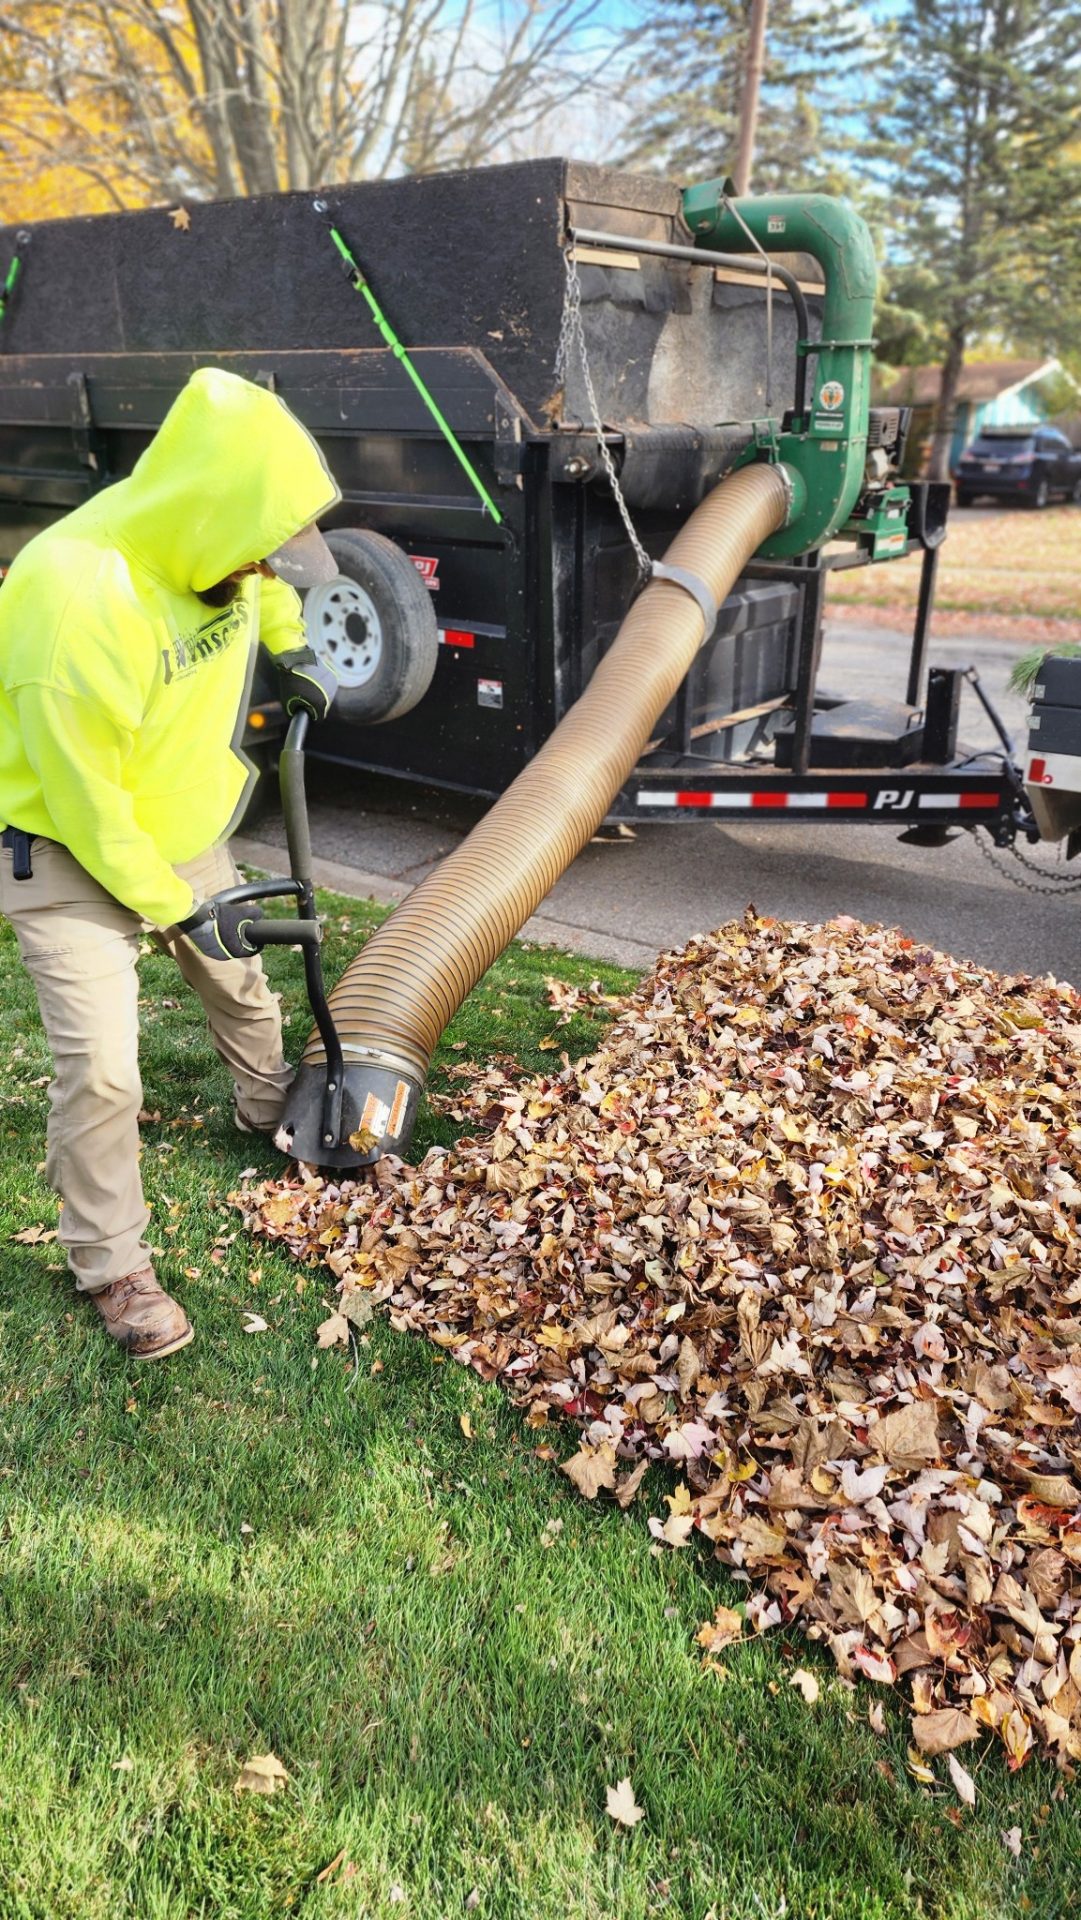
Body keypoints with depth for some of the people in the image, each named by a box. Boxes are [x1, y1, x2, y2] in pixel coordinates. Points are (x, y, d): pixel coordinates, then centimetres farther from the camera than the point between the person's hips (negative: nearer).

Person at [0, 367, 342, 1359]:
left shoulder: (209, 543, -13)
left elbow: (260, 589, 17)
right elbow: (85, 800, -27)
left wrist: (291, 647, 9)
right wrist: (176, 908, -18)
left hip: (182, 828, 7)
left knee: (242, 983, 22)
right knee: (101, 1067, -9)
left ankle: (272, 1106, 52)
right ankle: (114, 1266, 12)